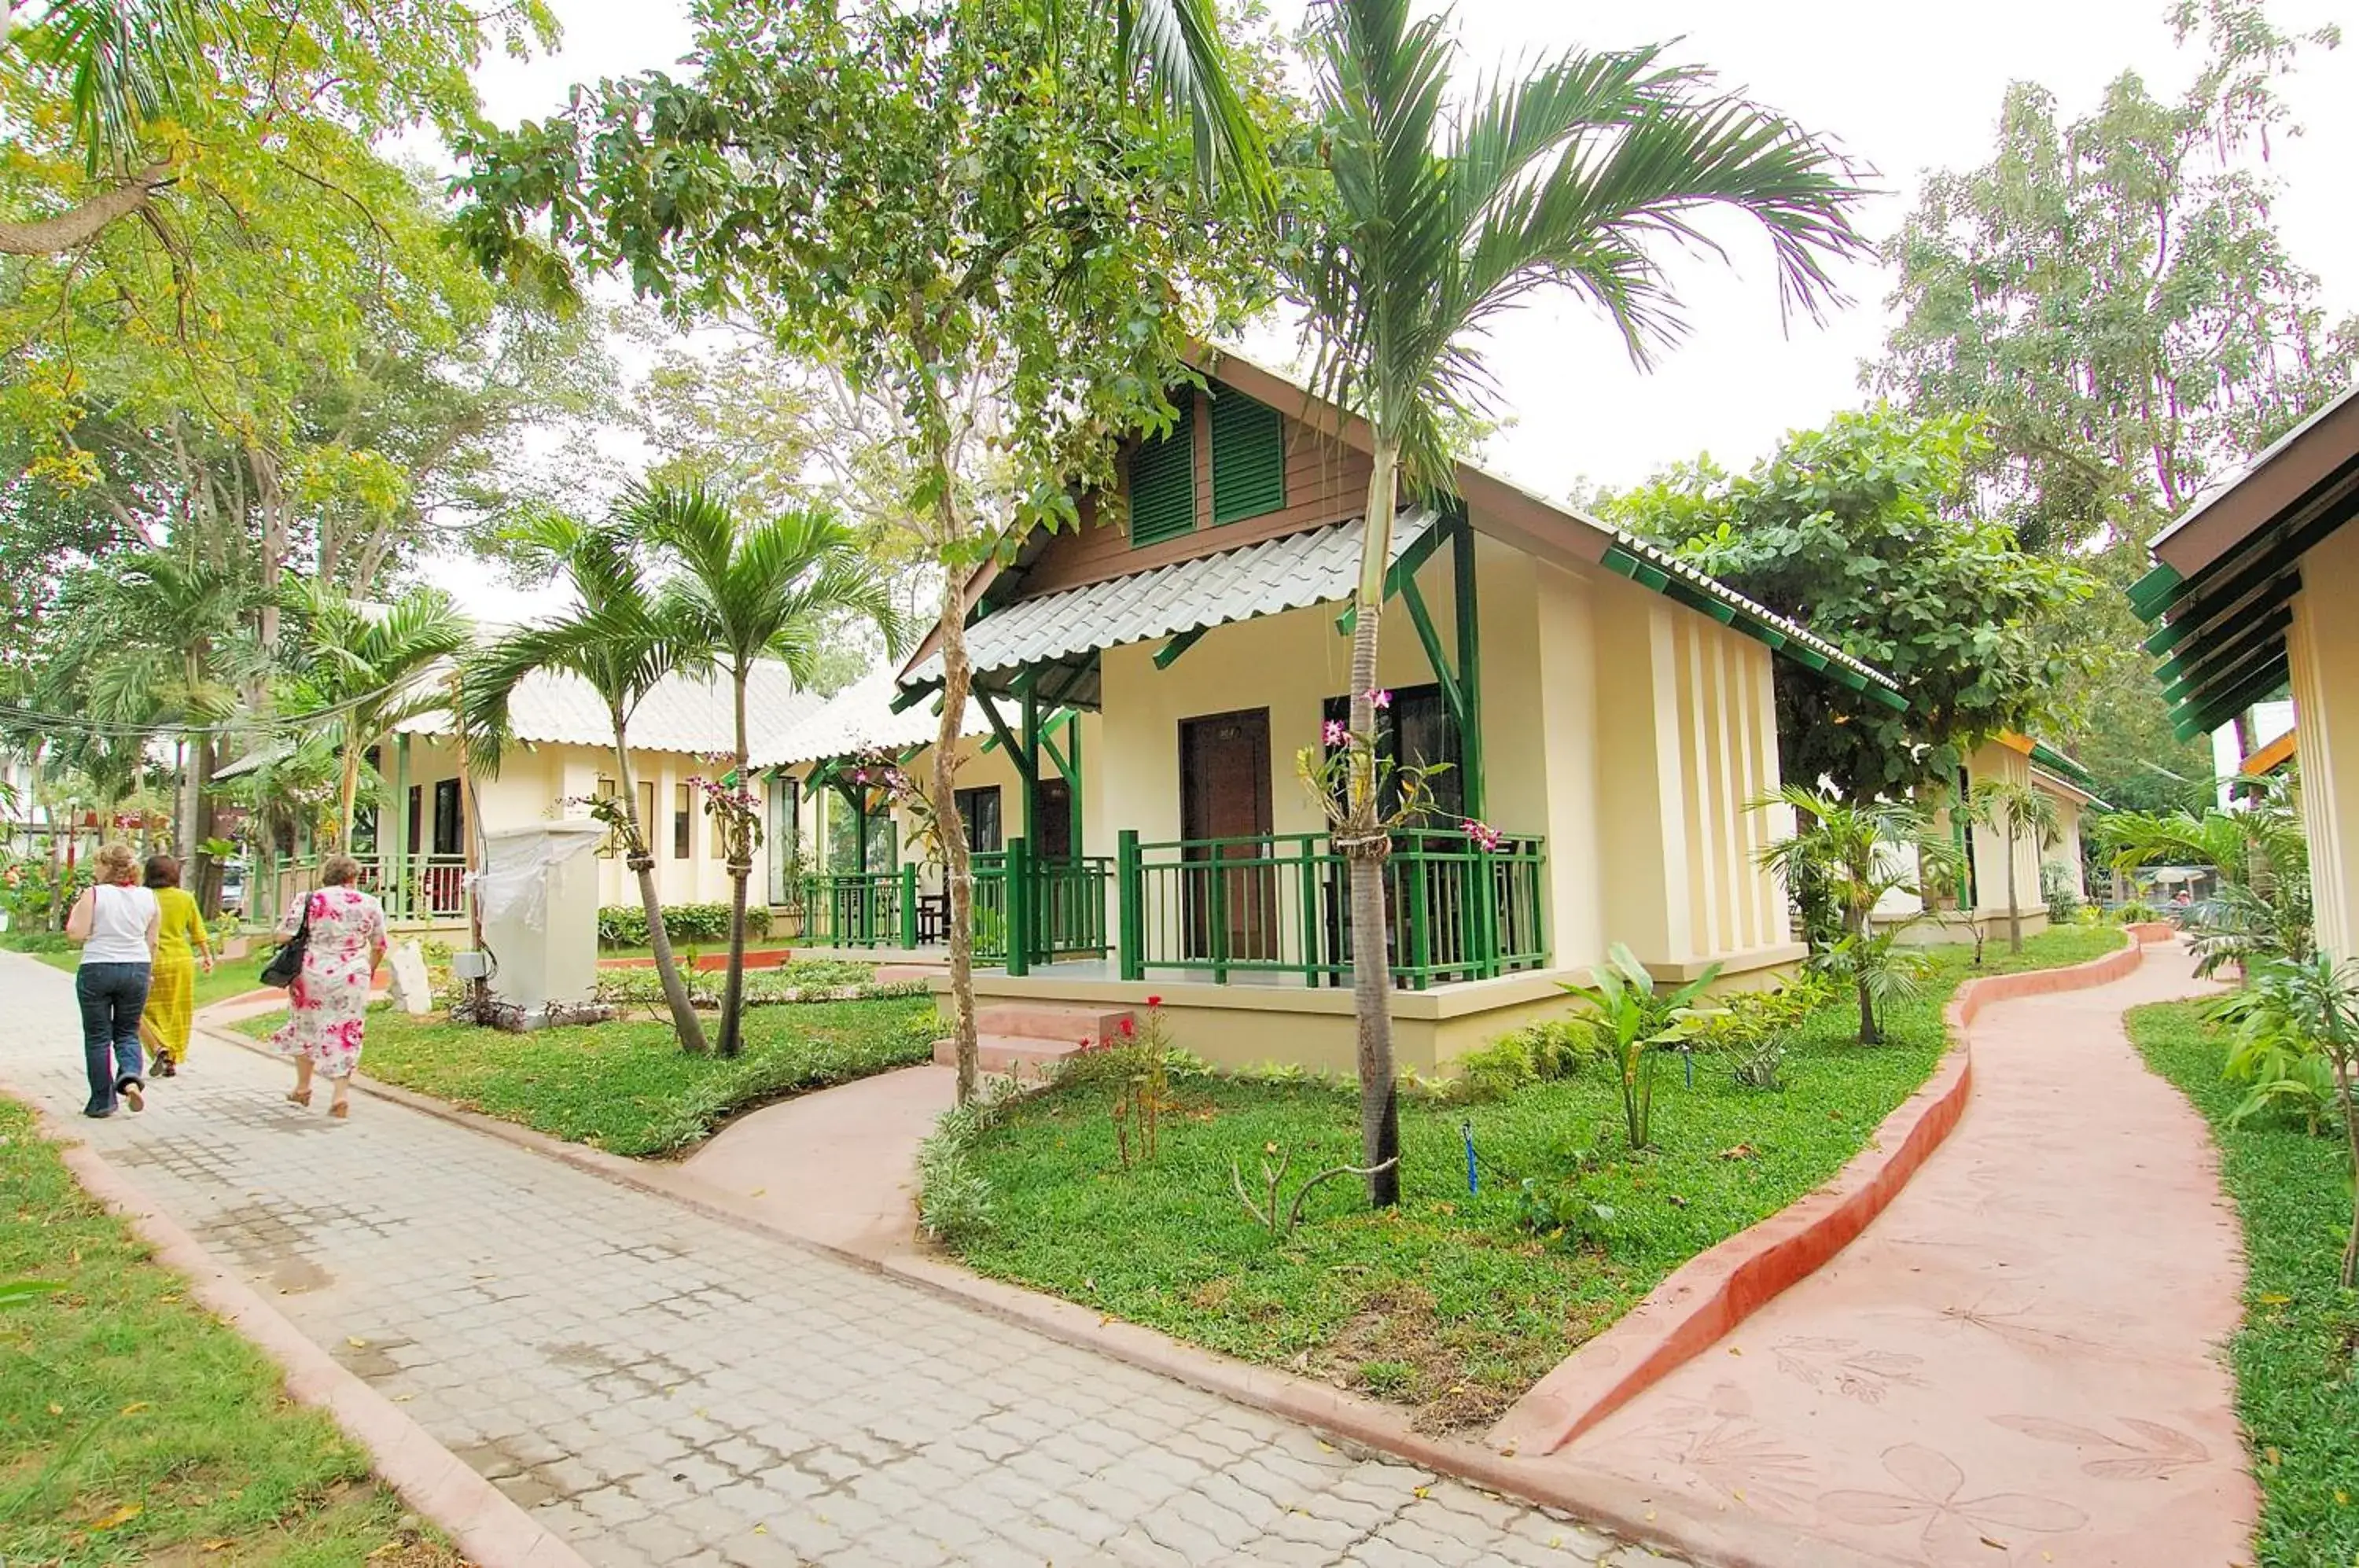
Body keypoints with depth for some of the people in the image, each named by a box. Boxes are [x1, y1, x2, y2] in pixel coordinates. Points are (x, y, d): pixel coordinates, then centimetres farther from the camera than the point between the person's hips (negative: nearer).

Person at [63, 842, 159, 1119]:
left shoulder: (94, 894, -9)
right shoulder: (148, 898, 3)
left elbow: (76, 934, -11)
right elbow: (152, 942, 8)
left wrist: (75, 911, 7)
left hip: (97, 969, -3)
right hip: (136, 970, 3)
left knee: (98, 1036, 8)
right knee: (128, 1032, 15)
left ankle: (102, 1101, 12)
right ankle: (130, 1076, -11)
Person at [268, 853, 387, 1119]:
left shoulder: (309, 900, -3)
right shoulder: (370, 903, 0)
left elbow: (283, 935, -3)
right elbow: (379, 947, 7)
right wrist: (370, 971, 23)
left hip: (312, 975, 1)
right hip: (352, 978, -1)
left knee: (306, 1026, 20)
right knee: (345, 1032, 4)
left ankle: (302, 1088, 31)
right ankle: (341, 1093, -4)